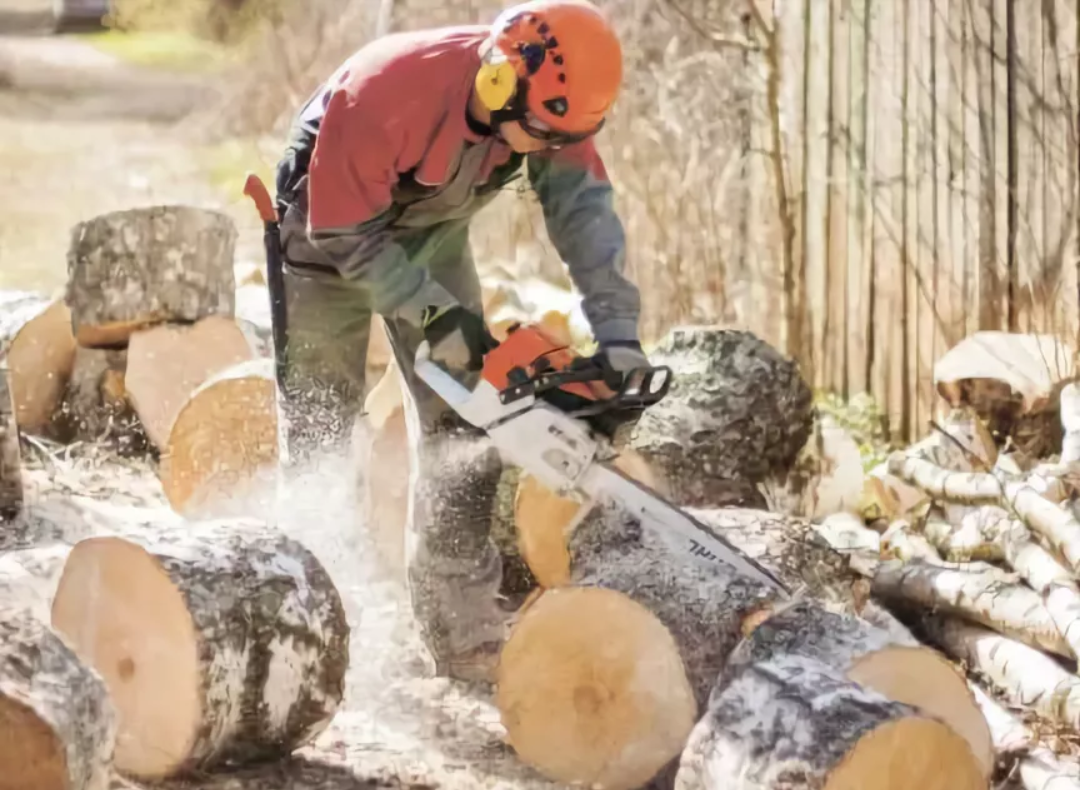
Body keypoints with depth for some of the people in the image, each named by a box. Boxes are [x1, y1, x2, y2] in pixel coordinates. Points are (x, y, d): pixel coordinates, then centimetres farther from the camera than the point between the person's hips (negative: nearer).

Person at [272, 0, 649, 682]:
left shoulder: (545, 104, -25)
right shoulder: (385, 93, -40)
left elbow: (586, 212, -28)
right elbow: (350, 235, -30)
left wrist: (618, 335, -39)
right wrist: (437, 317, -32)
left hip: (430, 230, 5)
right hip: (335, 225, -5)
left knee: (464, 421, -2)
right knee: (321, 423, -3)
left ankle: (463, 632, 1)